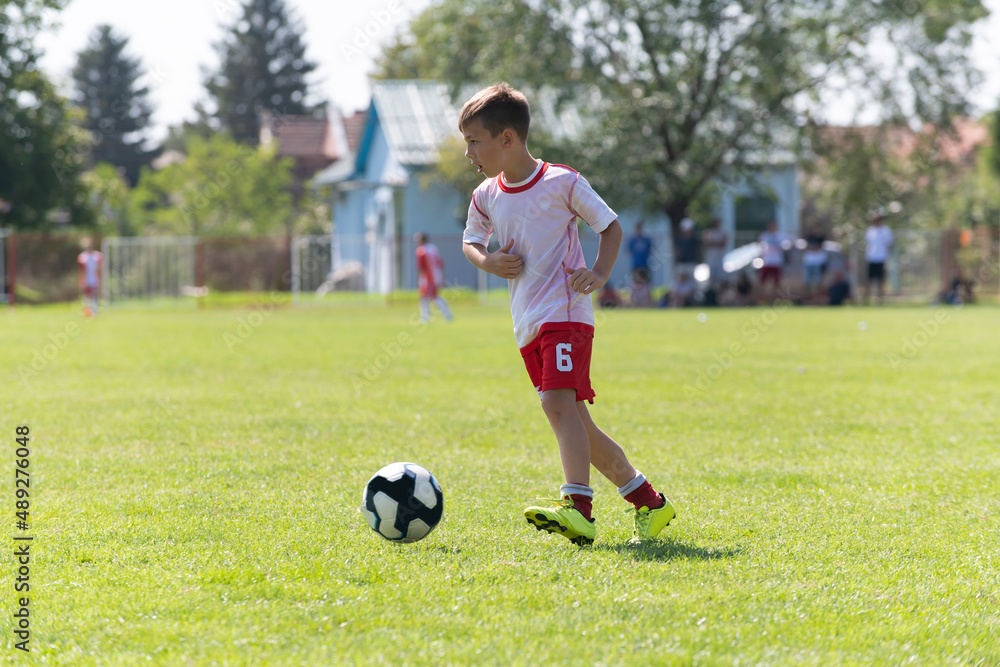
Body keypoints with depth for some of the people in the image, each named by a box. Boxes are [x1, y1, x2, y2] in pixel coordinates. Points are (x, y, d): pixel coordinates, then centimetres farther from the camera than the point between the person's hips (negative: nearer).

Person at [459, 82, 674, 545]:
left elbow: (611, 227, 4)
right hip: (527, 325, 7)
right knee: (576, 424, 8)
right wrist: (486, 261, 3)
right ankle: (646, 499, 20)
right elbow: (471, 241, 26)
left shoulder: (561, 183, -5)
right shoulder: (486, 197, 11)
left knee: (557, 402, -26)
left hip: (565, 312, -7)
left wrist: (599, 273, -12)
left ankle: (578, 507, -37)